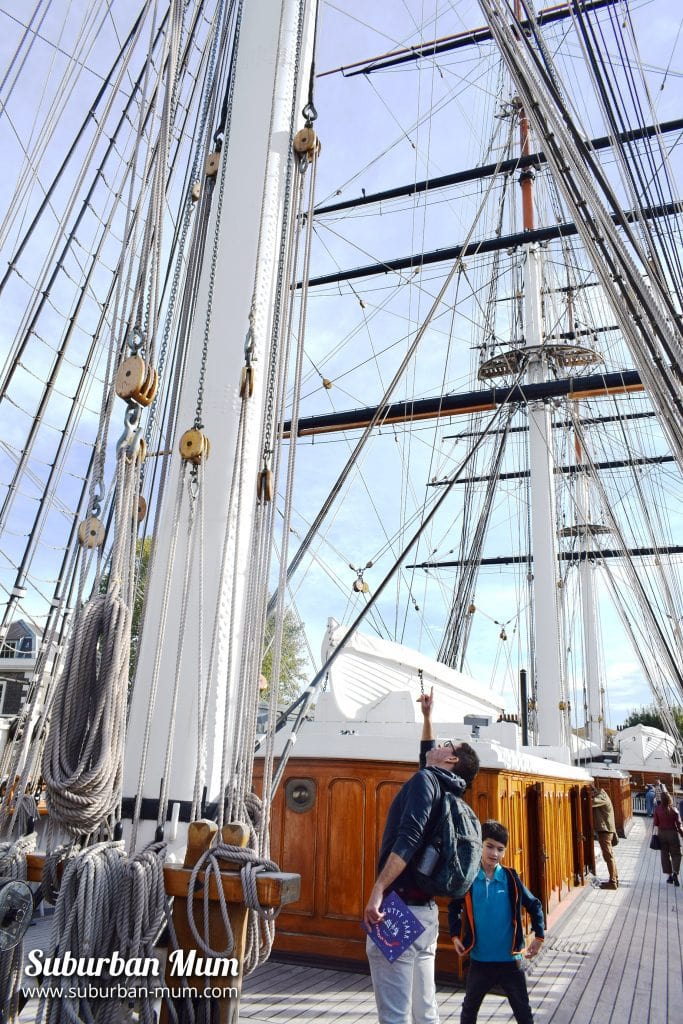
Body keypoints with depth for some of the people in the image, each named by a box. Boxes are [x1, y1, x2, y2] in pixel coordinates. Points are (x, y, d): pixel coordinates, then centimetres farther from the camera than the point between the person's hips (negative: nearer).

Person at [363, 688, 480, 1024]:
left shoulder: (425, 779, -9)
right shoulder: (442, 785, 15)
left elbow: (408, 838, -23)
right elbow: (426, 755, 37)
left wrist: (378, 891, -27)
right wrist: (427, 716, 44)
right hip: (424, 910, 9)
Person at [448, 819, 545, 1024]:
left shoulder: (511, 878, -9)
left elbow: (534, 905, 3)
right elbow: (454, 907, 7)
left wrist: (539, 936, -1)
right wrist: (455, 936, 0)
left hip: (510, 959, 0)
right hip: (479, 959, 1)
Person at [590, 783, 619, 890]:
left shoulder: (601, 797, -18)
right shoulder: (601, 795, 13)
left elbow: (591, 802, -32)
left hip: (605, 830, -10)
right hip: (605, 830, 10)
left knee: (608, 856, -4)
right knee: (609, 855, 16)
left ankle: (613, 882, 1)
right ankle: (615, 879, 25)